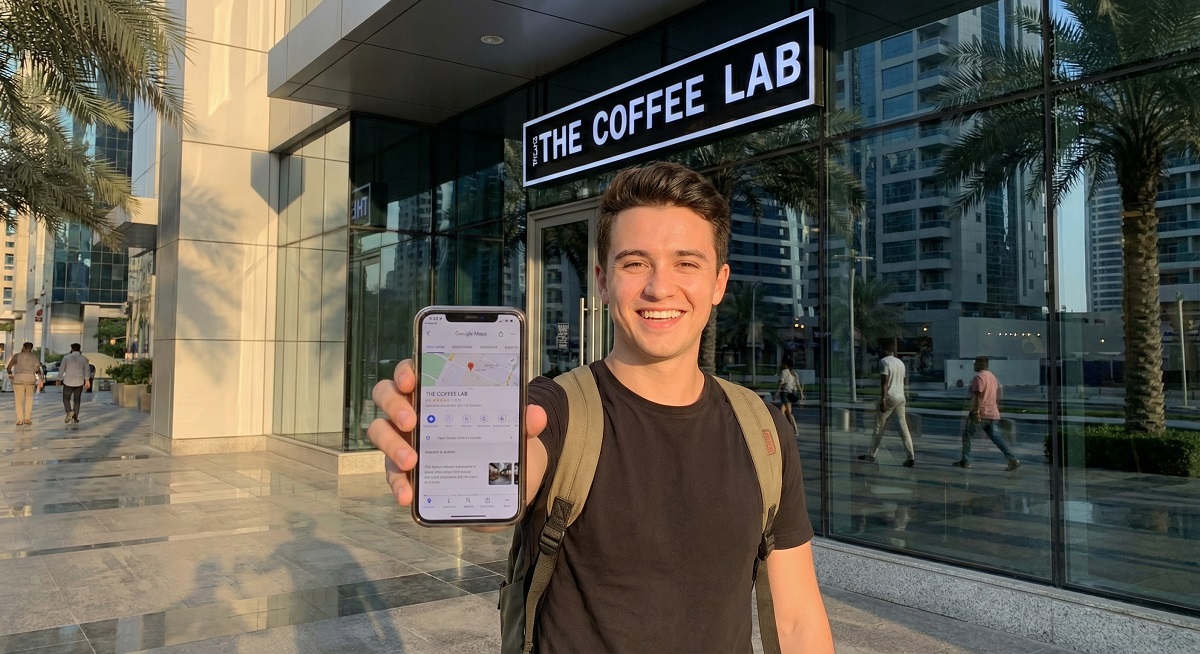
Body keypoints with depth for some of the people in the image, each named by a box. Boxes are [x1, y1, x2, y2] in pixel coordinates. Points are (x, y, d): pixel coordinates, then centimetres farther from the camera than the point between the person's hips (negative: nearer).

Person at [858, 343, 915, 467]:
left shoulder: (884, 361, -8)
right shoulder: (901, 362, 14)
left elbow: (884, 381, -16)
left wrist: (883, 399, -20)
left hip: (889, 397, -6)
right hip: (901, 398, 6)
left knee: (879, 426, 3)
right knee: (904, 427, 4)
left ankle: (871, 455, 9)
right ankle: (911, 457, -3)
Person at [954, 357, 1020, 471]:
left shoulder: (978, 377, -11)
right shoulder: (993, 377, 18)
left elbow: (978, 396, -20)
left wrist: (976, 412, -23)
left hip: (980, 413, -8)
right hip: (992, 414, 8)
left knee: (967, 435, 4)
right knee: (996, 437, 7)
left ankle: (965, 461, 5)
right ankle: (1013, 460, -3)